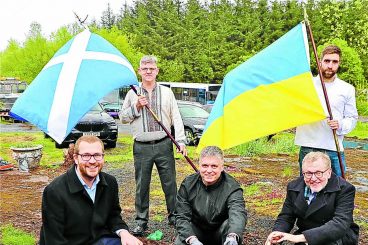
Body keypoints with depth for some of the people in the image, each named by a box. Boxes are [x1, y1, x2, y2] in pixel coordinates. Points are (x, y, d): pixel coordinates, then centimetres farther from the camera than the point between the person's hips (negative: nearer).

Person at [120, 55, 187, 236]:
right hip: (141, 147, 0)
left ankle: (174, 216, 19)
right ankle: (141, 221, 17)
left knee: (170, 183, 4)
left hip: (164, 145, 0)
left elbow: (176, 118, 6)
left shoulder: (167, 92, 9)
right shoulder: (132, 94, 9)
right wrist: (136, 107, -8)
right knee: (141, 185, 5)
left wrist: (181, 141, -4)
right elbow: (122, 118, 9)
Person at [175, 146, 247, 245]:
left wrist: (232, 237, -62)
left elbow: (238, 213, -40)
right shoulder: (188, 184, -13)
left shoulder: (232, 187, -21)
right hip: (196, 231, 2)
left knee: (230, 224, -33)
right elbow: (182, 217, -15)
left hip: (220, 233, -1)